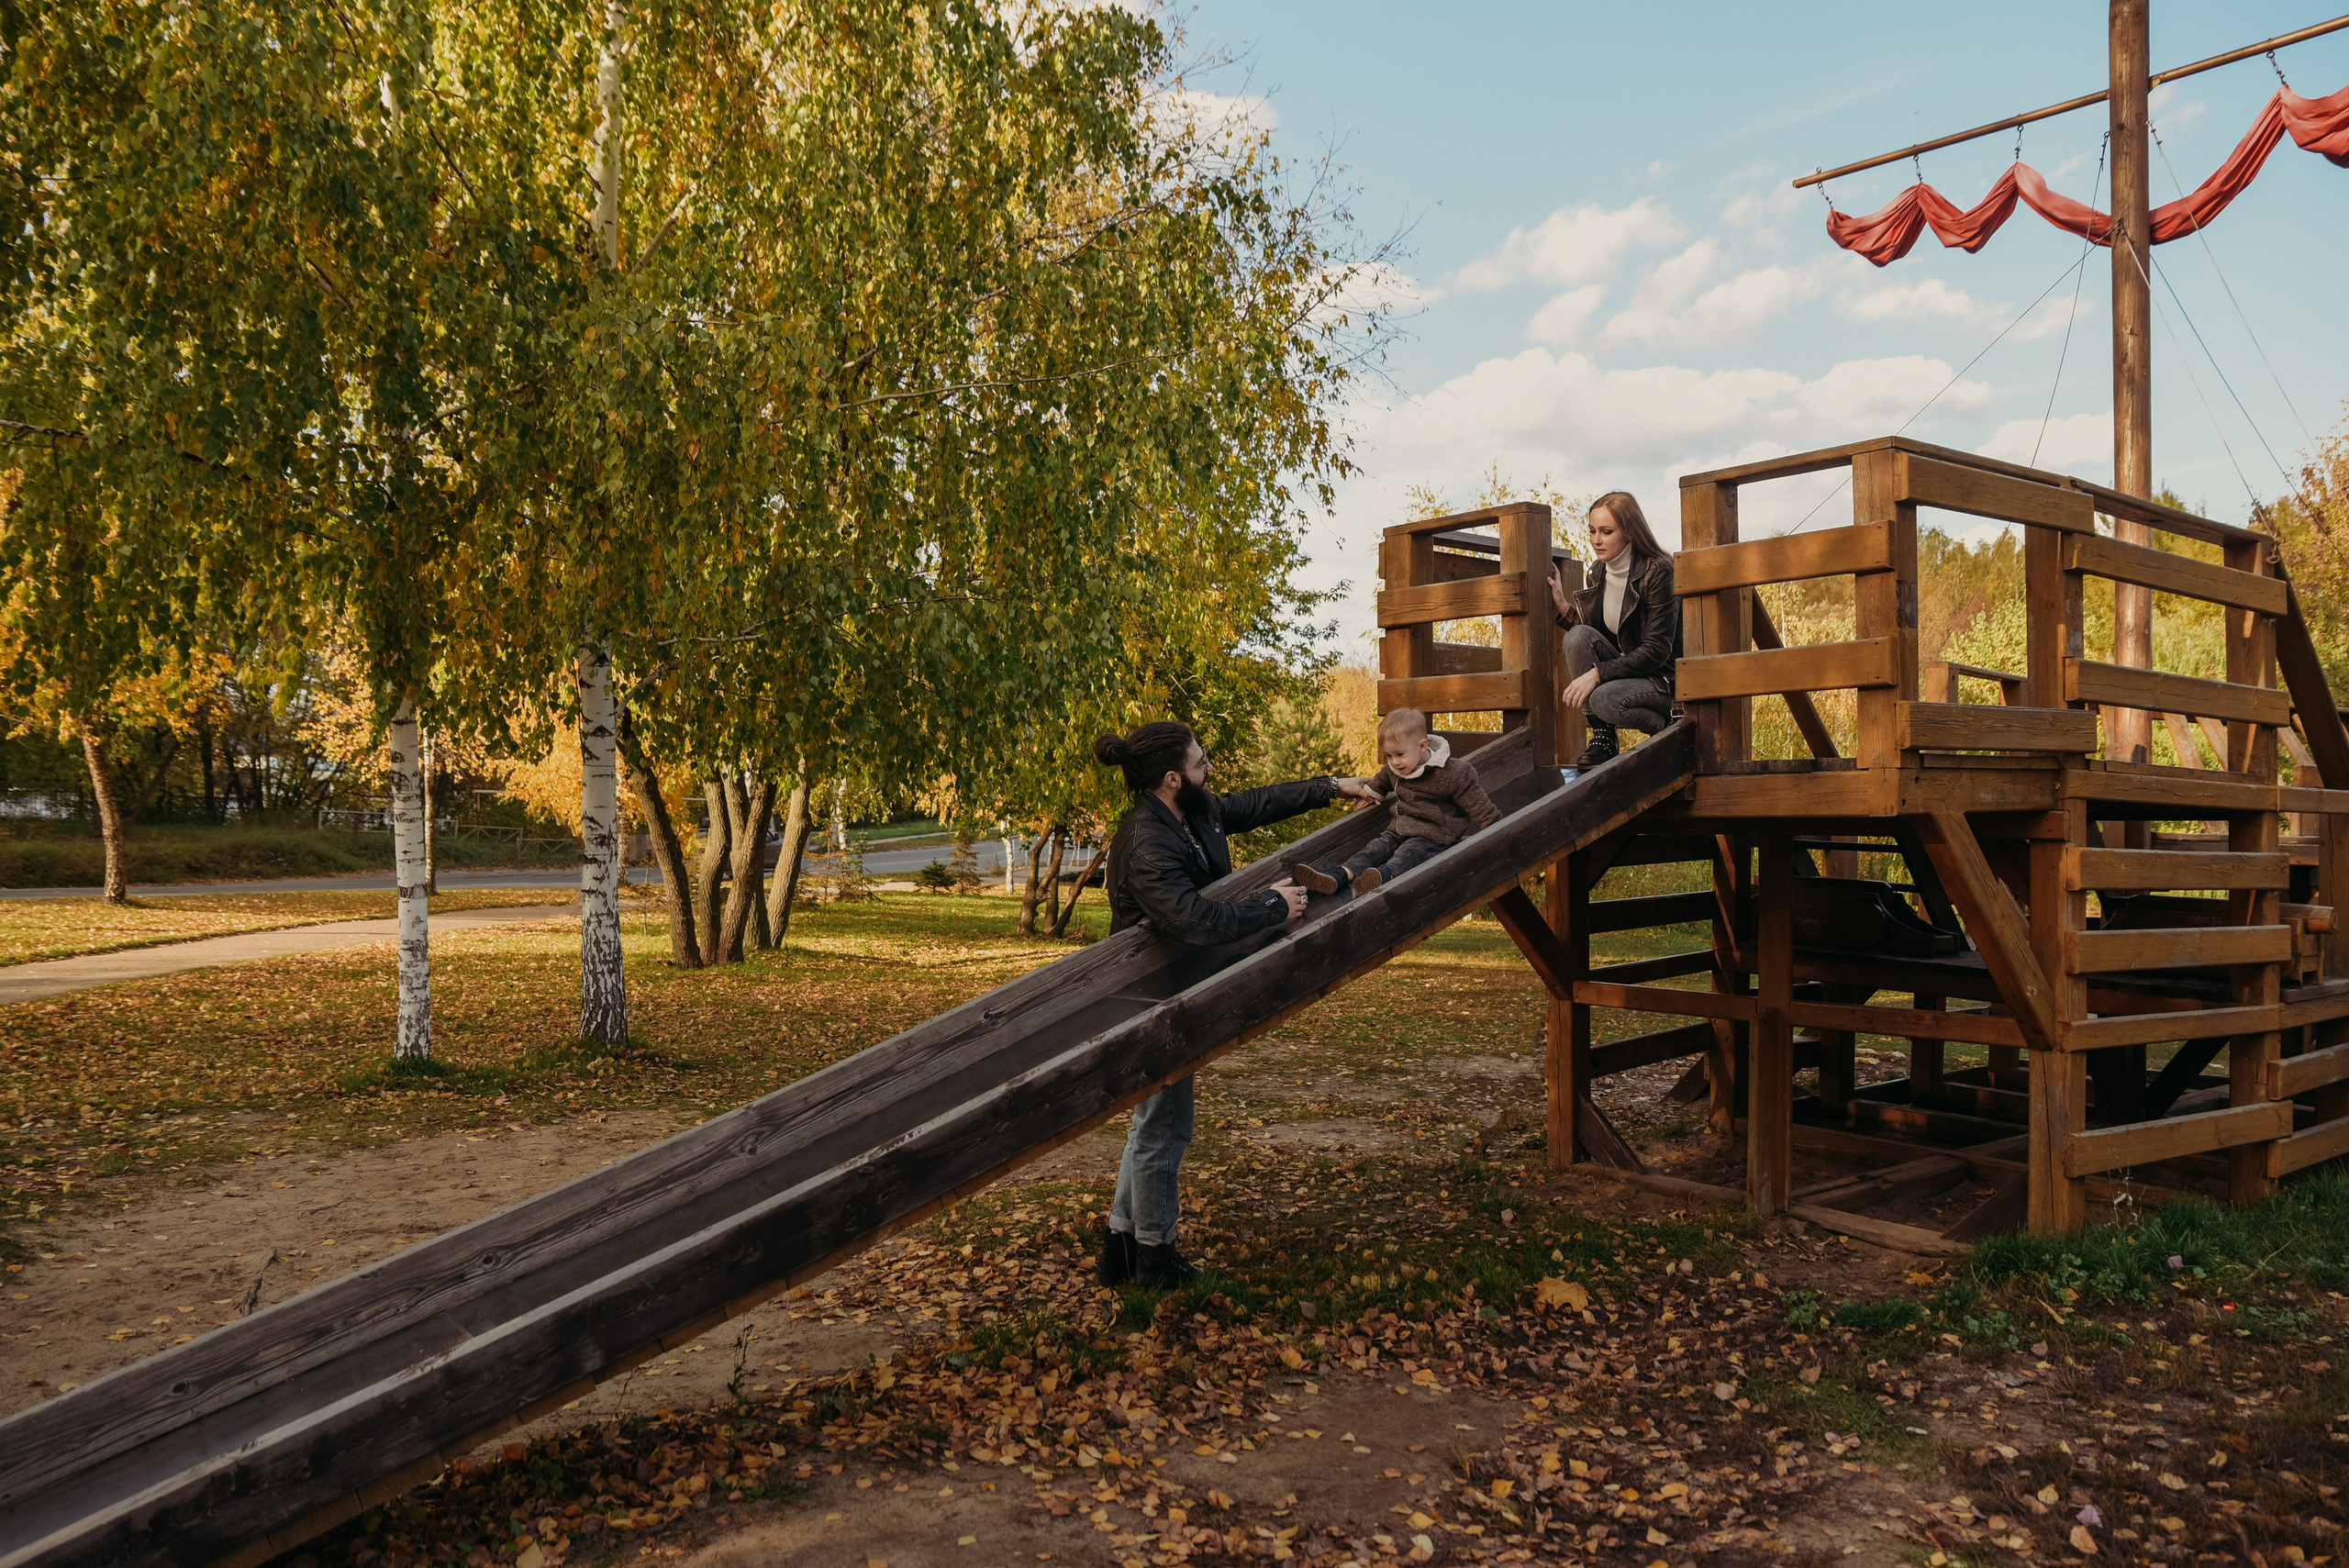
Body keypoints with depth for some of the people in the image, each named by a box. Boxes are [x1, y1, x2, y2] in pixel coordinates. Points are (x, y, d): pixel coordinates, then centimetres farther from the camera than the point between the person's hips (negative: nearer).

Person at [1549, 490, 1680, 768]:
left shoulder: (1657, 572, -17)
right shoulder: (1601, 571, 5)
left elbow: (1657, 650, -21)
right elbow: (1589, 636, 9)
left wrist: (1597, 673, -27)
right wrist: (1564, 606, -6)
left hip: (1664, 679, -7)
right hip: (1623, 668, 7)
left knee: (1605, 699, -34)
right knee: (1578, 636, -19)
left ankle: (1666, 727, -2)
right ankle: (1602, 738, -13)